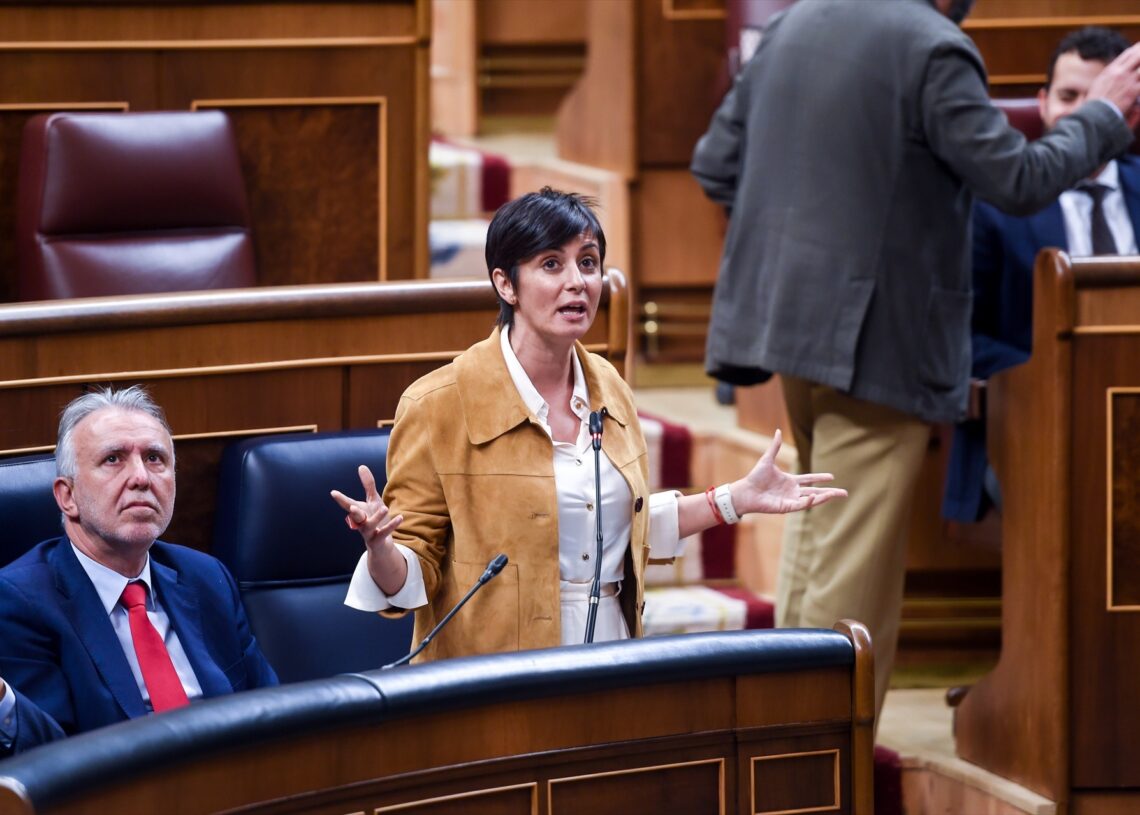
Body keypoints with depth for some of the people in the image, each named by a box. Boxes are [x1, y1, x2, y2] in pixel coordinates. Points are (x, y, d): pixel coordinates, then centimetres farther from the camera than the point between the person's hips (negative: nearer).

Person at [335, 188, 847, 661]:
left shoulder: (607, 388, 12)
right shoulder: (440, 406, -6)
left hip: (609, 658, 4)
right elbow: (414, 574, -5)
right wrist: (380, 548, -26)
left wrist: (737, 499, 21)